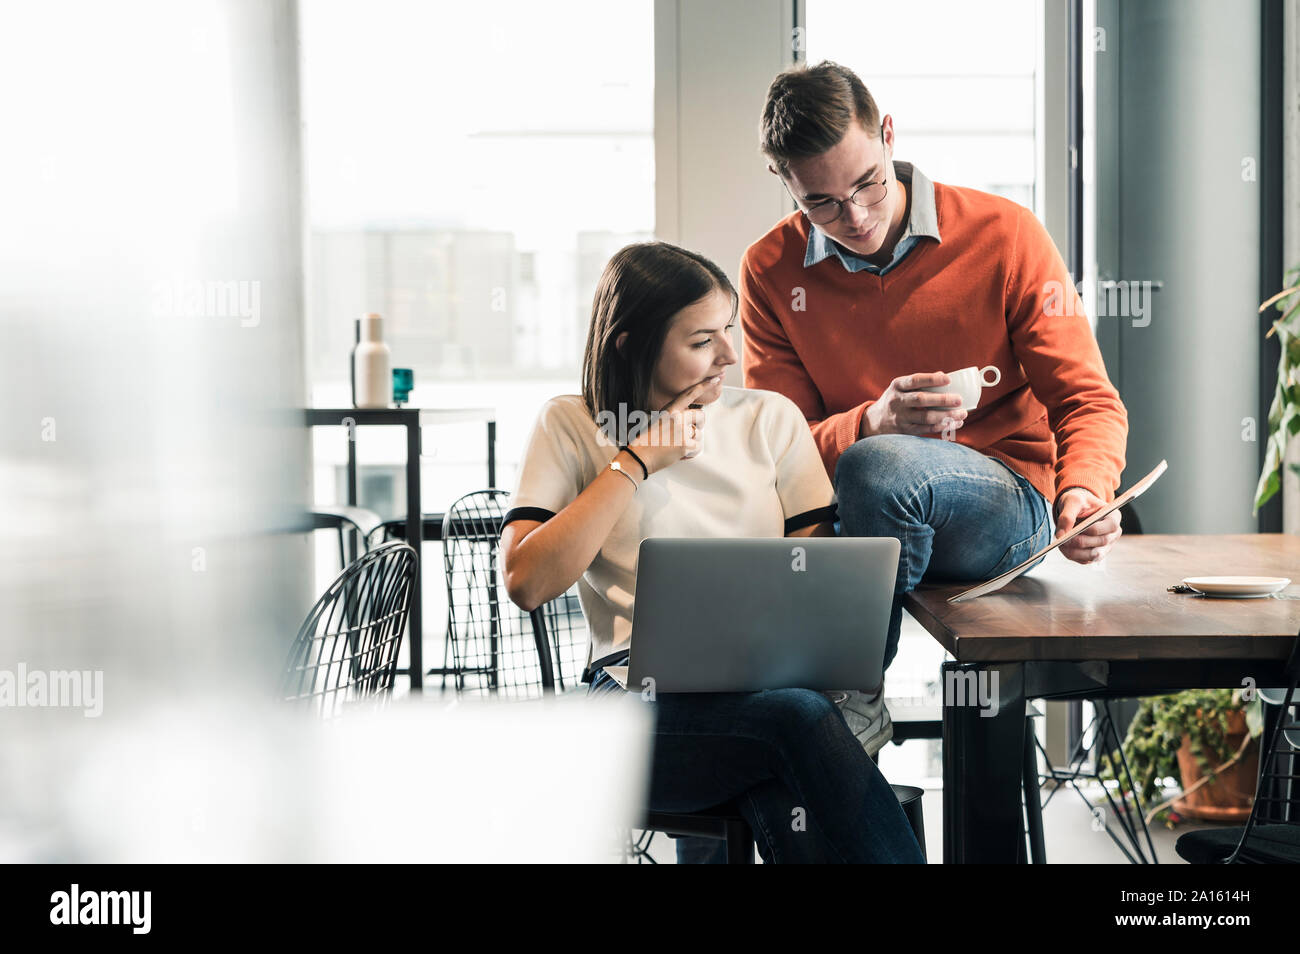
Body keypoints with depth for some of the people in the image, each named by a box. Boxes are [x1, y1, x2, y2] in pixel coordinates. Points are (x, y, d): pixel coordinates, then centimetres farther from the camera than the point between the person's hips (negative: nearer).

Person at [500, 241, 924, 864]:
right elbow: (526, 582, -6)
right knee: (799, 718, -34)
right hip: (642, 691, -2)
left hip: (772, 676, 2)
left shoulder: (771, 418, 14)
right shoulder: (570, 427, 7)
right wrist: (635, 462, -5)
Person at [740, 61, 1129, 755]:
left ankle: (854, 703, -15)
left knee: (879, 464, -37)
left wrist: (1083, 493, -25)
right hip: (843, 516, 2)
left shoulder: (1004, 236, -5)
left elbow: (1088, 401, -2)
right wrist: (871, 423, -25)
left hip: (1007, 502, -2)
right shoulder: (772, 270, 2)